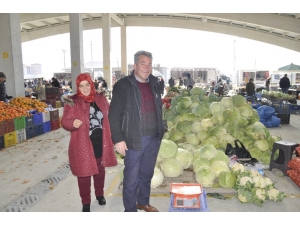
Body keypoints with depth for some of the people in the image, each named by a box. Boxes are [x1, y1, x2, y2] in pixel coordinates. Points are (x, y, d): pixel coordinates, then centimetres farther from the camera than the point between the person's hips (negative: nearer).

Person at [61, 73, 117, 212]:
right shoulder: (72, 102, -9)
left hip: (101, 143, 4)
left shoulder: (101, 99, 3)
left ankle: (100, 194, 43)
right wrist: (73, 123, -32)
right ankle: (86, 202, 27)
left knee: (100, 170, 20)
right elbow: (65, 121, -10)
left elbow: (109, 115, 13)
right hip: (83, 145, -4)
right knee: (84, 173, 6)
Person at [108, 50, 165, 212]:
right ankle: (130, 209, 26)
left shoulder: (154, 83, 8)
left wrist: (161, 130, 13)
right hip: (134, 140, -5)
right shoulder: (122, 85, -9)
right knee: (131, 178, 6)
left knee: (147, 174, 20)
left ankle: (143, 202, 41)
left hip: (154, 138, 5)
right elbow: (114, 115, -10)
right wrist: (118, 139, -13)